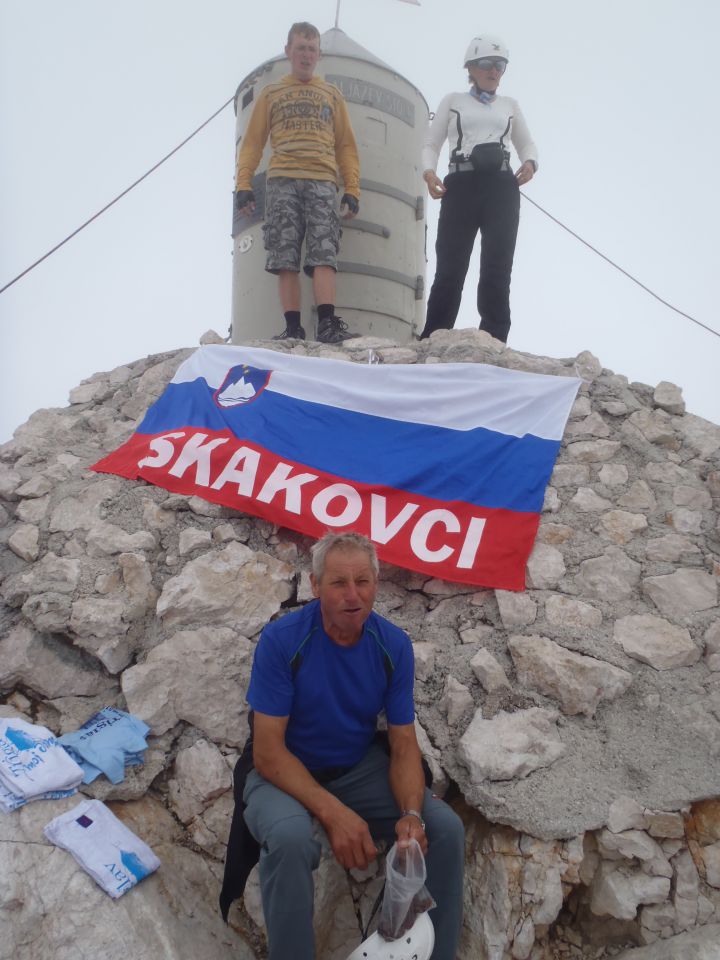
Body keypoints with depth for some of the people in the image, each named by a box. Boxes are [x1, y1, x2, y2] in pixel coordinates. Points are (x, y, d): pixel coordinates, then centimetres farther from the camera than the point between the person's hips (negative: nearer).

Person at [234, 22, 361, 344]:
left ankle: (328, 325, -23)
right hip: (282, 182, 0)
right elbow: (252, 142, 15)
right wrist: (243, 184, 2)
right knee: (285, 257, -10)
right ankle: (293, 328, -12)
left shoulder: (332, 95, 23)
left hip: (322, 183, 0)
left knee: (323, 254, -16)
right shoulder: (271, 93, 21)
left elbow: (346, 146, 18)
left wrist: (352, 190, 5)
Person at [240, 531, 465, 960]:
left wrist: (410, 815, -26)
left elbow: (404, 746, -7)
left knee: (446, 827, -14)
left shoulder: (395, 645, -12)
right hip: (286, 774, -3)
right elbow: (268, 751, -21)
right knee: (290, 837, -35)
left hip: (362, 769, 4)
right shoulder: (281, 639, -22)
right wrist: (333, 813, -32)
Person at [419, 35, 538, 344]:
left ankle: (493, 343, -9)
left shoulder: (510, 105, 25)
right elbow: (431, 144, 12)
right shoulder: (452, 101, 19)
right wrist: (429, 172, -11)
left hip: (502, 187, 2)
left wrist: (530, 163, -2)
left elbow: (527, 145, 23)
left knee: (497, 269, -7)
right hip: (462, 185, -2)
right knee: (451, 267, -9)